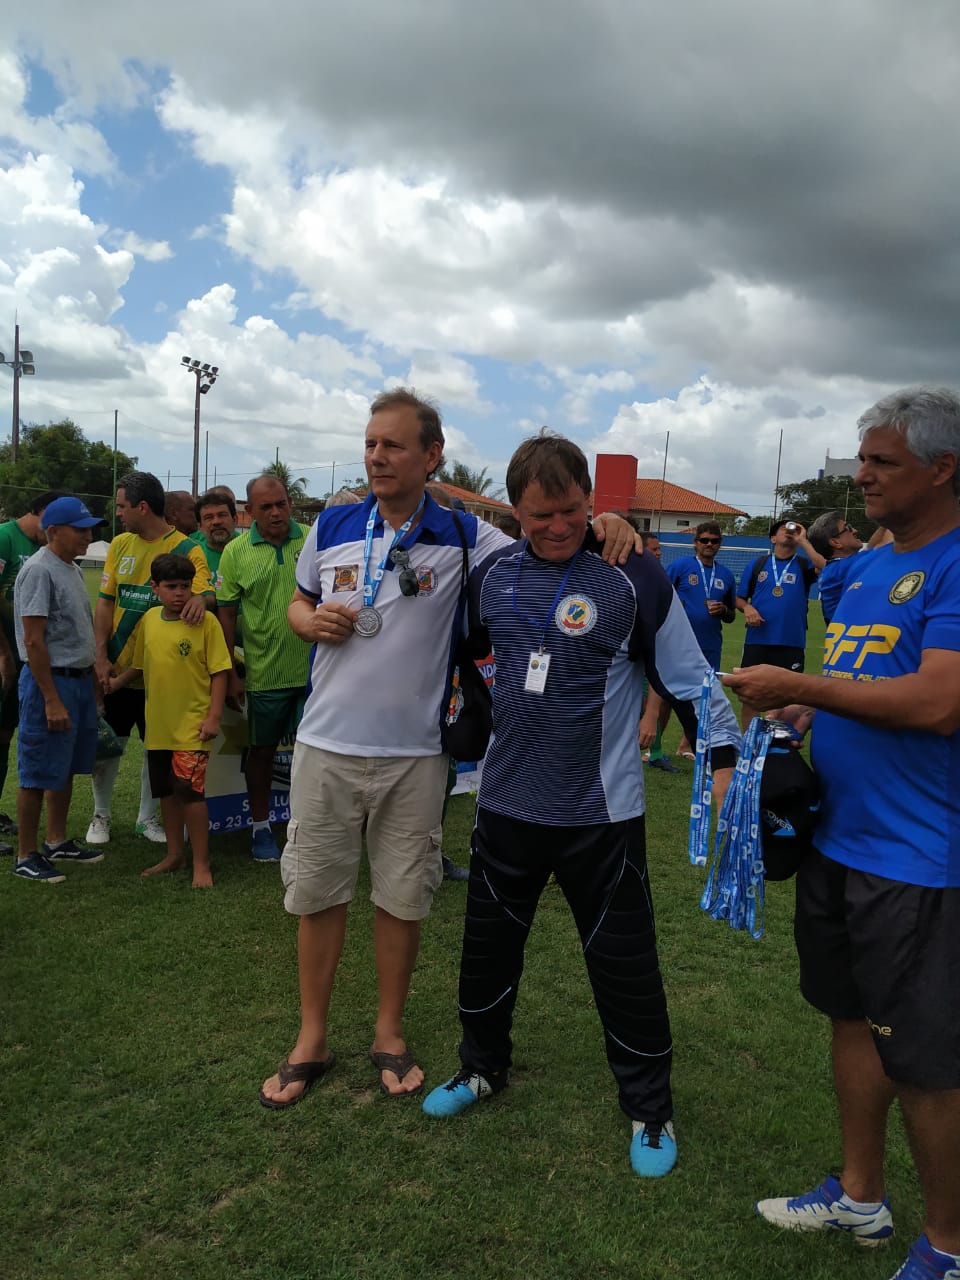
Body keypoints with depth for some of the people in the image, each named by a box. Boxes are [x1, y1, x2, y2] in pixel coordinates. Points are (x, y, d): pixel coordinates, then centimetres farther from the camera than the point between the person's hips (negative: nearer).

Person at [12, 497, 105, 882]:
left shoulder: (72, 569, 12)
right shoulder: (39, 570, -16)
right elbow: (34, 641, -19)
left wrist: (93, 680, 18)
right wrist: (52, 701, -21)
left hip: (80, 679, 9)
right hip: (50, 679, -9)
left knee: (66, 770, 17)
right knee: (38, 775, 0)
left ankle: (57, 843, 29)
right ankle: (26, 857, 11)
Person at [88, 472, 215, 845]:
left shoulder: (186, 549, -8)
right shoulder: (120, 545, 3)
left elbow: (206, 590, -19)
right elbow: (105, 603, 3)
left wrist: (202, 597, -44)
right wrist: (101, 657, -6)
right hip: (117, 667, 3)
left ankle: (147, 816, 29)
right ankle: (101, 815, 29)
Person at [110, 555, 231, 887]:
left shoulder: (205, 621, -10)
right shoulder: (150, 619, 6)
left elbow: (219, 671, -10)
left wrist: (213, 717, -13)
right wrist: (116, 682, 7)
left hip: (192, 725, -6)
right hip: (158, 724, 6)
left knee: (190, 792, -8)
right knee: (166, 791, 16)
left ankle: (201, 863, 5)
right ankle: (174, 854, 32)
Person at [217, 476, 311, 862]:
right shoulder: (236, 552, -2)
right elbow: (226, 613, 2)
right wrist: (232, 675, 0)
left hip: (313, 669, 0)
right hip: (265, 672, 0)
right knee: (262, 749, 14)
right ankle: (261, 827, 30)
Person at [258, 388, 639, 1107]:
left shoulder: (463, 537, -5)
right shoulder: (333, 527, 3)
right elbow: (298, 602, 15)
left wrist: (598, 528, -26)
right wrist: (312, 621, -8)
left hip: (414, 755, -1)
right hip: (327, 746, 2)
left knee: (403, 898, 11)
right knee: (316, 893, 10)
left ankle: (391, 1031, 33)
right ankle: (312, 1040, 28)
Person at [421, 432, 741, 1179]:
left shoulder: (634, 578, -12)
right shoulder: (493, 576, 1)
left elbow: (689, 678, -7)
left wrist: (726, 759, -12)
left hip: (601, 811, -4)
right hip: (508, 802, 5)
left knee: (624, 963, 6)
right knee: (488, 946, 19)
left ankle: (651, 1110, 29)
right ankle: (483, 1069, 43)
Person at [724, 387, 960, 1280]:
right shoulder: (865, 567, 11)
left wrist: (799, 685, -19)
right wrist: (801, 712, 2)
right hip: (837, 836, 8)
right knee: (853, 1018, 19)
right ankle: (859, 1197, 38)